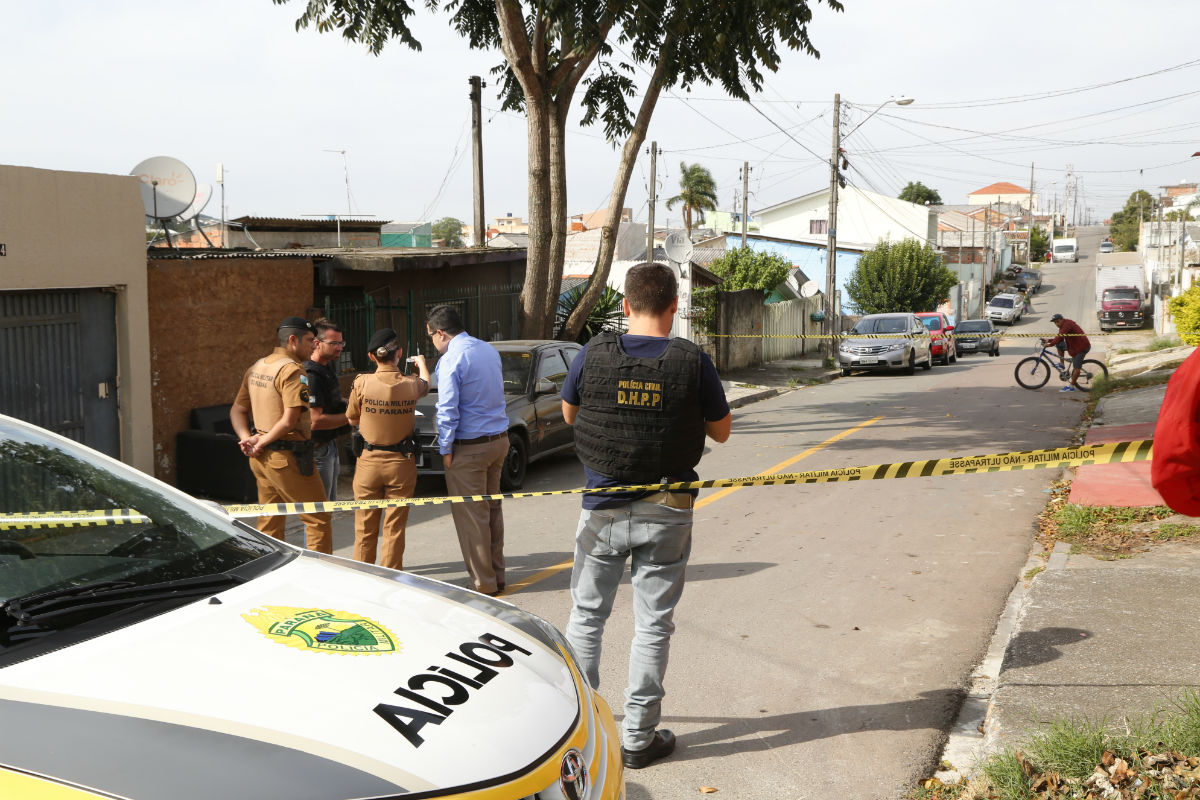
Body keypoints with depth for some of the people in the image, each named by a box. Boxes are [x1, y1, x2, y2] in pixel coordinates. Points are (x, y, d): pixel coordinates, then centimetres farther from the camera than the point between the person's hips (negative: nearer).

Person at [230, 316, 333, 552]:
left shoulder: (255, 368, 13)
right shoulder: (293, 371, -15)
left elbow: (237, 411, 16)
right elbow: (290, 420, -22)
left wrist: (247, 438, 3)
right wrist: (262, 442, -10)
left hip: (261, 459, 9)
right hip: (287, 457, -9)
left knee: (269, 524, 17)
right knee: (318, 519, 1)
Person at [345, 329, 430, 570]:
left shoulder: (362, 383, -12)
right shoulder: (411, 385, -9)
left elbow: (352, 419, 3)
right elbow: (426, 383, 18)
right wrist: (421, 362, 39)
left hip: (368, 462, 0)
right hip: (402, 462, 0)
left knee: (365, 528, 11)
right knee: (395, 528, 7)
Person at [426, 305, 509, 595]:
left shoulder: (451, 360, -16)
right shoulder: (489, 350, 9)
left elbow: (448, 411, -19)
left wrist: (445, 450, -9)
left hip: (469, 447, -8)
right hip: (499, 440, 8)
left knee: (471, 517, 1)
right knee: (492, 509, 17)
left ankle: (484, 584, 7)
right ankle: (497, 576, 24)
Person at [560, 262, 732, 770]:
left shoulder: (594, 356, -9)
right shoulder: (692, 362, -12)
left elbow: (568, 413, 9)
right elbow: (721, 430, 1)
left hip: (602, 509, 1)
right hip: (665, 514, -1)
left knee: (586, 616, 16)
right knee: (652, 624, 9)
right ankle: (638, 738, 16)